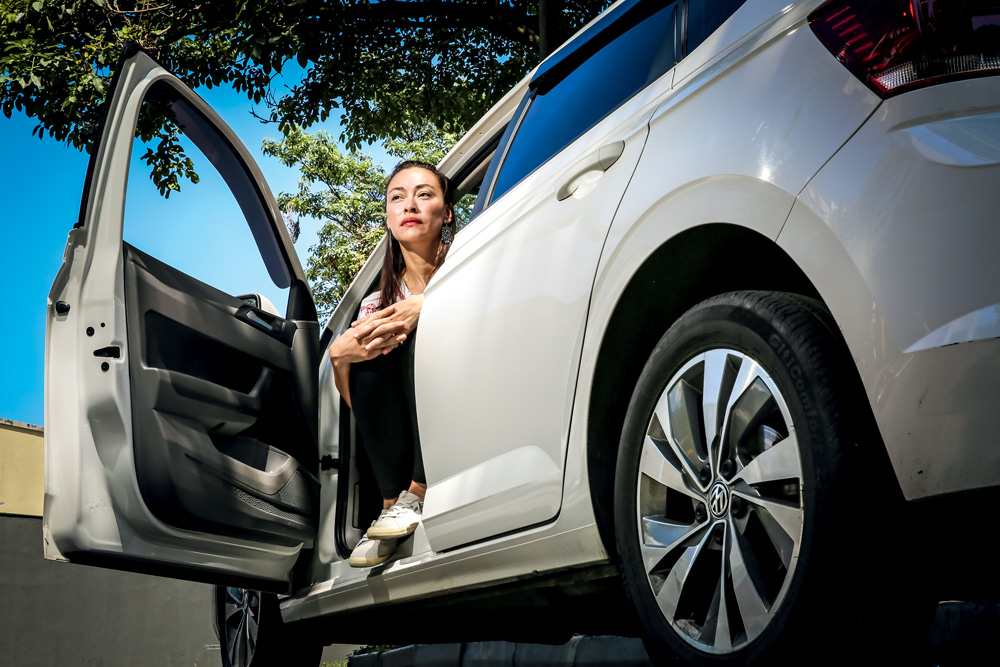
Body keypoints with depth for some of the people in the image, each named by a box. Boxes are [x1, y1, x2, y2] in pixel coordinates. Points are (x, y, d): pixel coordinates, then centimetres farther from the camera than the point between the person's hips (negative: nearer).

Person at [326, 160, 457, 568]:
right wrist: (339, 354, -16)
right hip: (403, 438, 3)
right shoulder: (377, 305, 11)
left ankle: (418, 494, -23)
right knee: (371, 358, -21)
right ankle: (392, 503, -18)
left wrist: (424, 305, -29)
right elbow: (357, 403, 5)